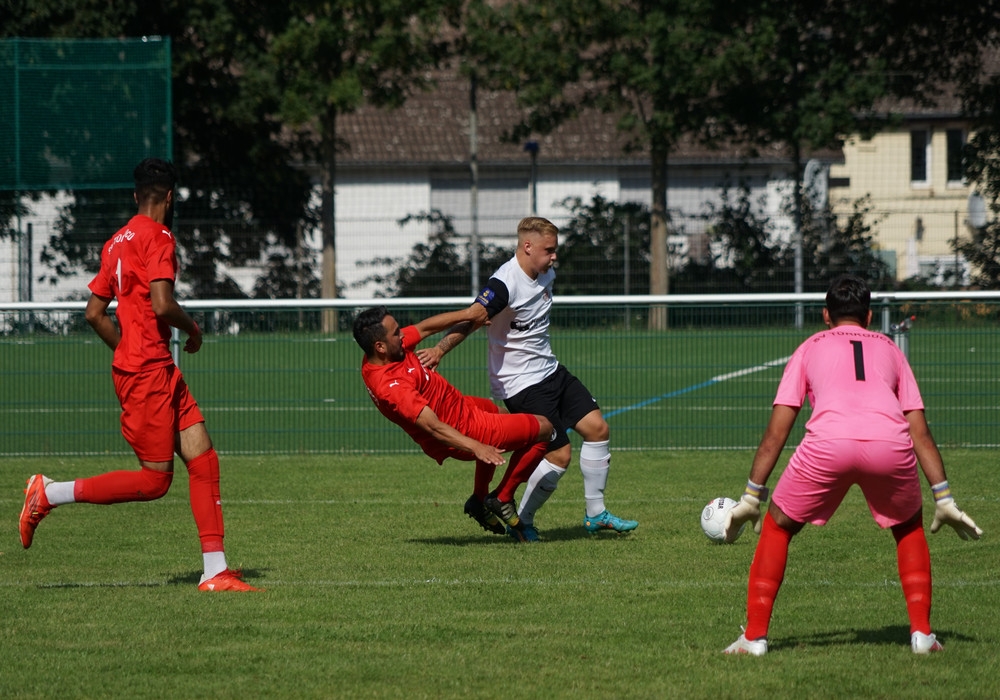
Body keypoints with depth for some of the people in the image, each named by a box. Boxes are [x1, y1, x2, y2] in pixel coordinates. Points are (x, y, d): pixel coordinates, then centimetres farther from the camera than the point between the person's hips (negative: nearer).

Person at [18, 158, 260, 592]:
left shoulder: (117, 242, 15)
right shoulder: (158, 238, -12)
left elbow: (95, 313, 17)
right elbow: (162, 305, -23)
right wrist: (192, 328, -4)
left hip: (160, 373, 9)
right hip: (148, 373, -9)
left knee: (203, 459, 4)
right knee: (154, 480, -6)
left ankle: (215, 570, 0)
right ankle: (48, 494, 0)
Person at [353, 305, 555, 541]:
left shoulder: (380, 353, -10)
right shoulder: (391, 386, -37)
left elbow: (425, 327, 4)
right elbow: (433, 427, -40)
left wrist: (468, 314, 1)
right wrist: (475, 447, -48)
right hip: (463, 429, -10)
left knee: (495, 410, 41)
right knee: (543, 429, 1)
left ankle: (479, 501, 41)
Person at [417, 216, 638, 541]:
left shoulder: (546, 274, 3)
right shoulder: (504, 285, -25)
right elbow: (471, 319, -38)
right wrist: (440, 349, -51)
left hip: (551, 370, 9)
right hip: (522, 384, -9)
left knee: (597, 428, 5)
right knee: (559, 455, -11)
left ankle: (596, 514, 17)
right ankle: (521, 522, 7)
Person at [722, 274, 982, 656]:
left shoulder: (811, 348, 29)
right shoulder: (889, 349, 33)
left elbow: (776, 431, 22)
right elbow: (920, 431, 25)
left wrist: (751, 497, 25)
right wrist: (944, 499, 24)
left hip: (827, 445, -1)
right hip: (892, 448, 1)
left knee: (777, 527, 22)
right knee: (908, 527, 31)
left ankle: (754, 636, 14)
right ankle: (922, 632, 21)